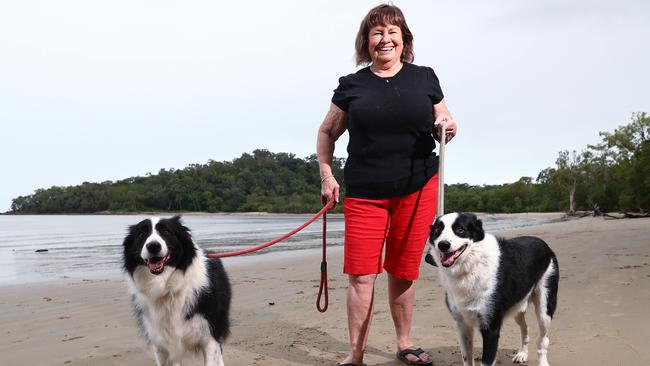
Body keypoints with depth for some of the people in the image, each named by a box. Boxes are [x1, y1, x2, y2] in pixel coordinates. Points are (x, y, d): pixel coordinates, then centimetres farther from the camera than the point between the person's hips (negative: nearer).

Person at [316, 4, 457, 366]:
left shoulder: (425, 78, 6)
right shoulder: (351, 85, 5)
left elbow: (446, 126, 14)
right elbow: (327, 132, 14)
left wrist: (447, 127, -10)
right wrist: (327, 175, 4)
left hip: (417, 189, 1)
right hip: (364, 193, 0)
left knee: (403, 271, 10)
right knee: (360, 273, -4)